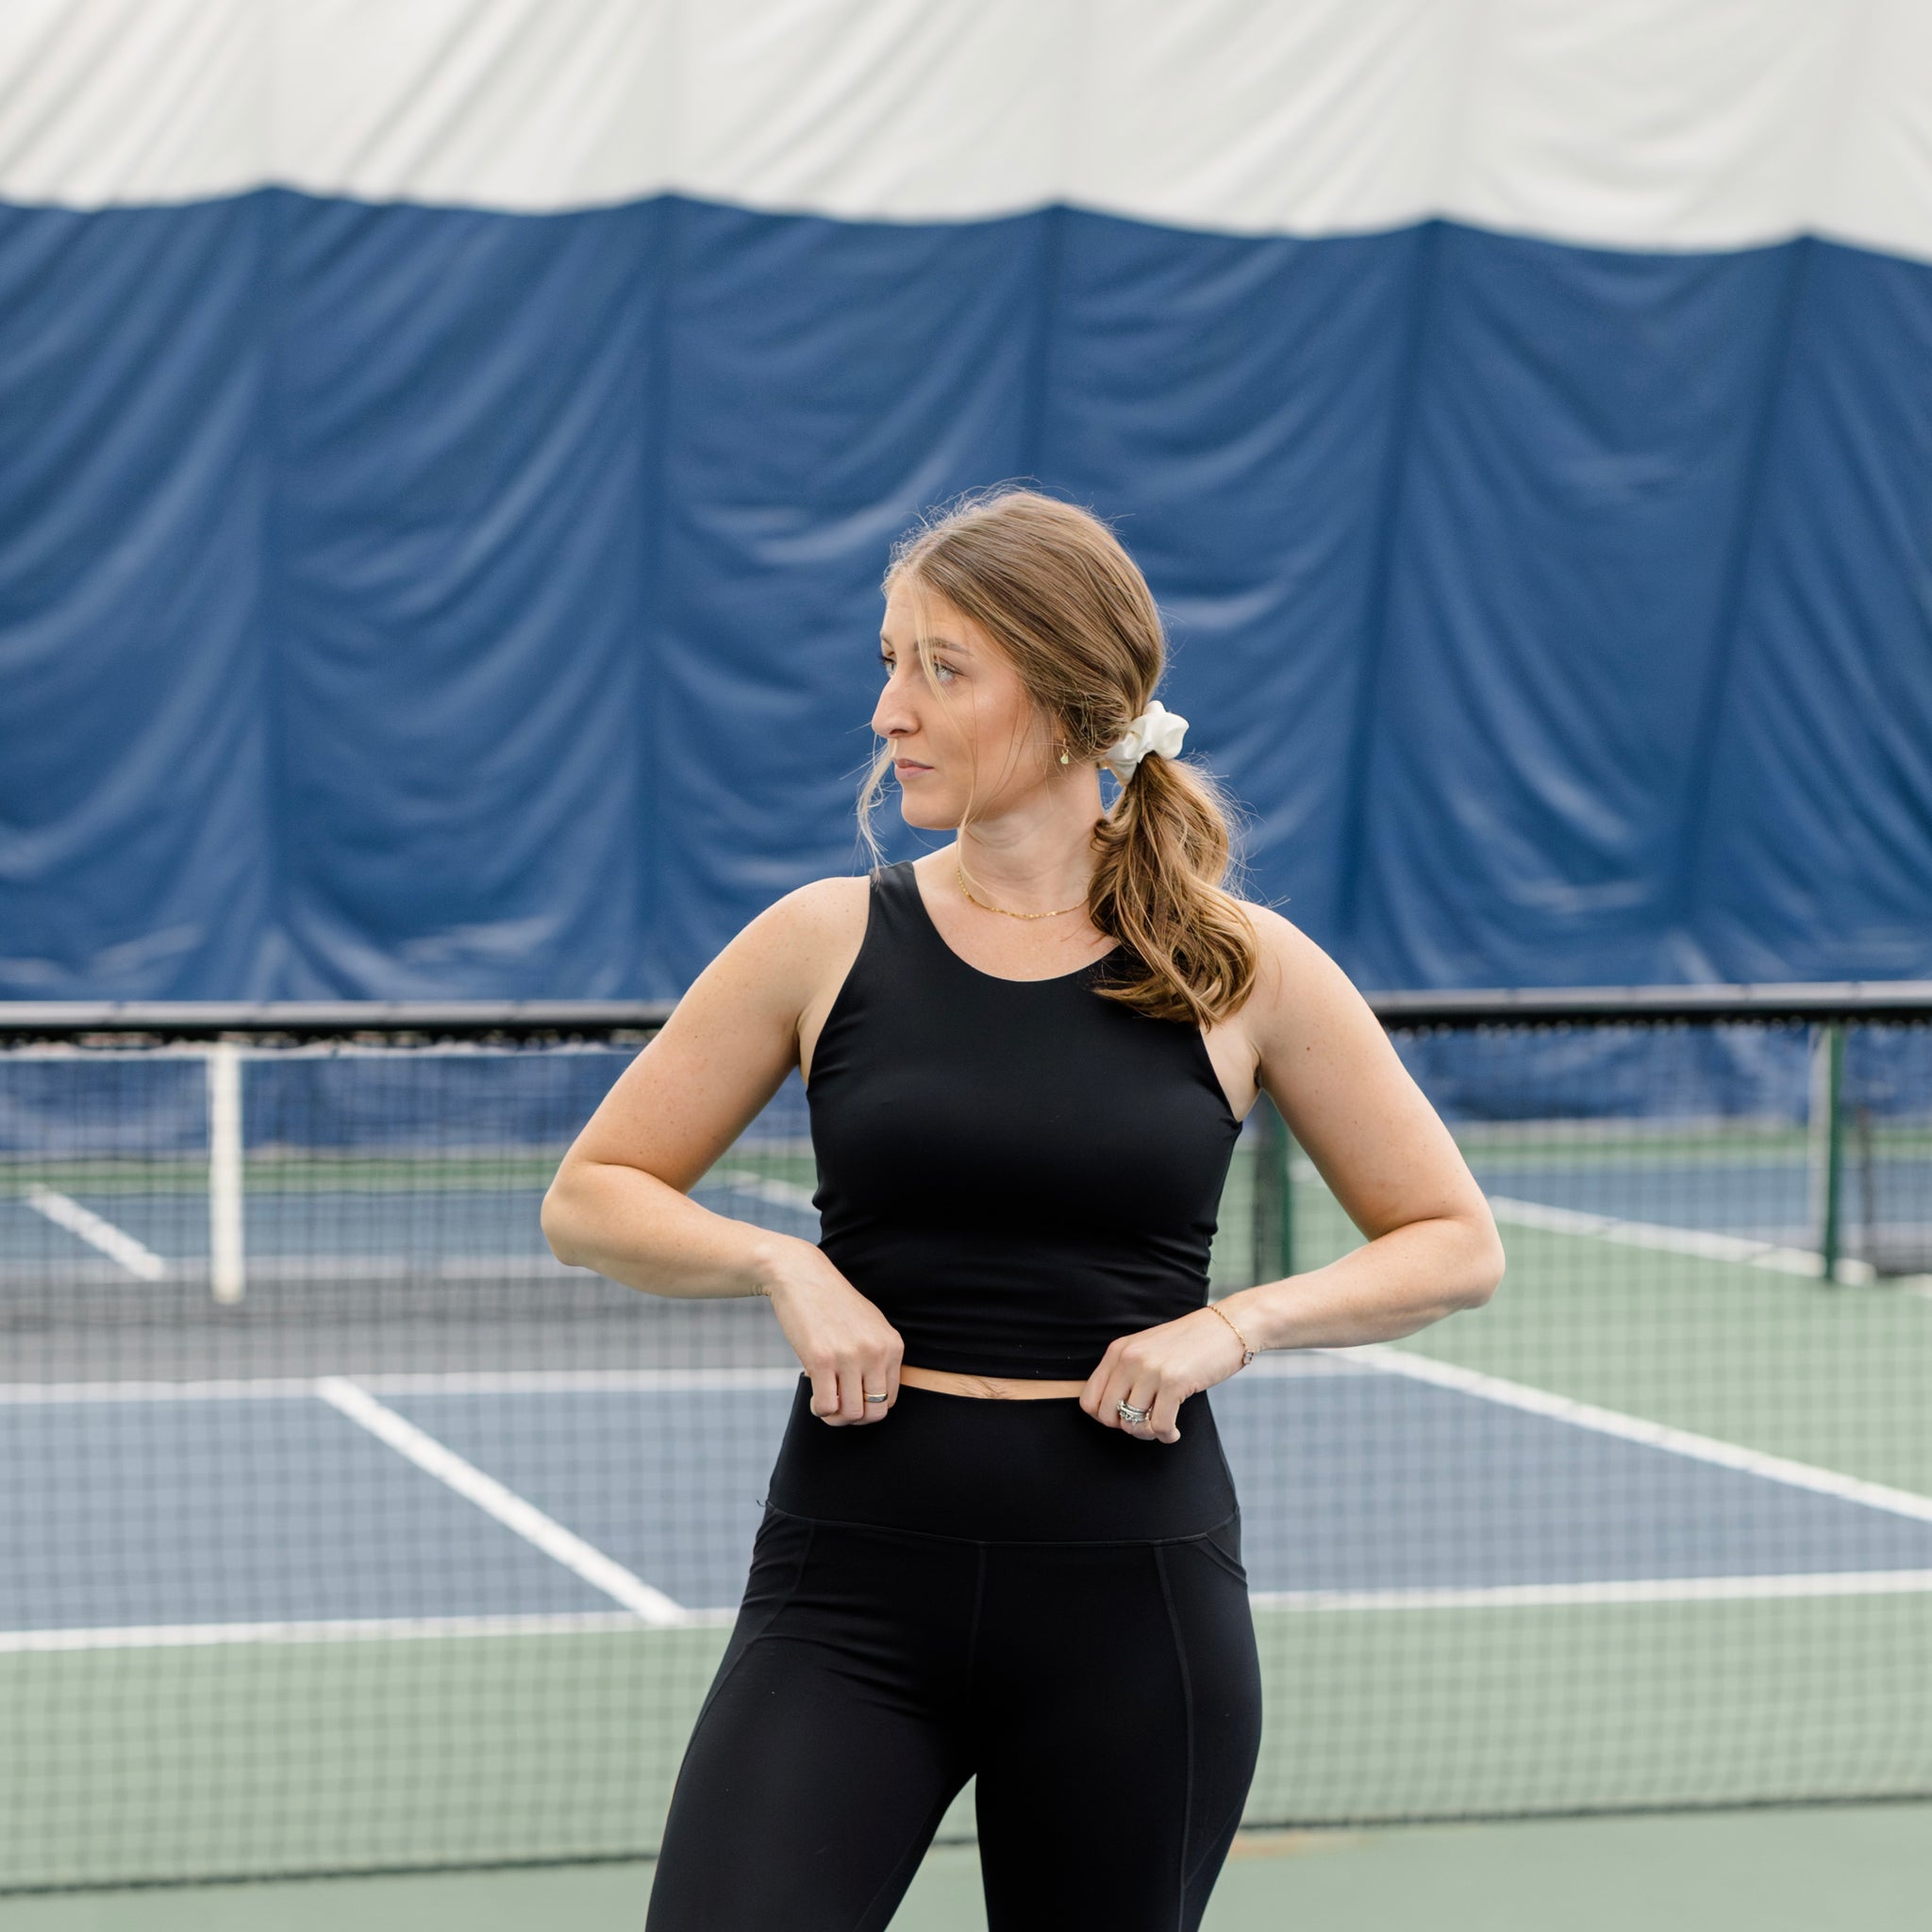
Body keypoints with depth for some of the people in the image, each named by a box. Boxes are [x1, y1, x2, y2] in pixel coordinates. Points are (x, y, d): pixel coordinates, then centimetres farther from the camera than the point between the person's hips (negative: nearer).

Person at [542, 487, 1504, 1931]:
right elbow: (592, 1198, 9)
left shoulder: (1244, 968, 1)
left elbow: (1455, 1245, 7)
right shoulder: (827, 943, 2)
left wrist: (1234, 1324, -9)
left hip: (1135, 1596, 0)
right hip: (854, 1589, 0)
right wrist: (787, 1267, -9)